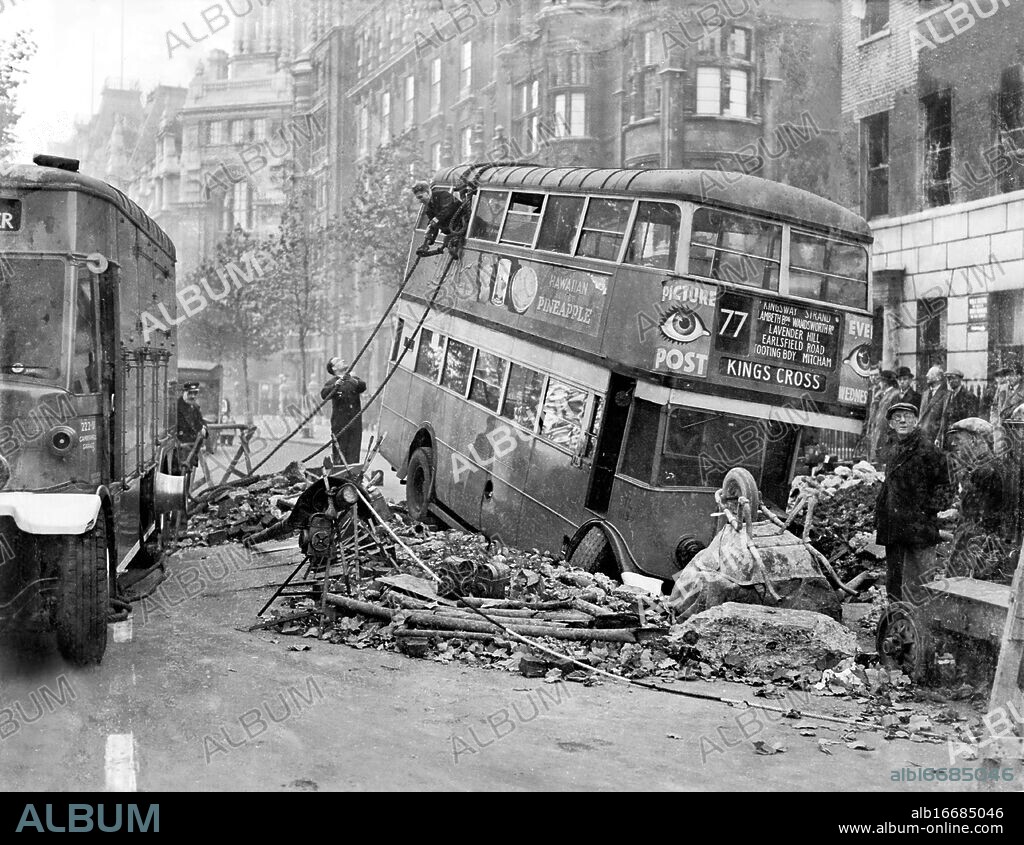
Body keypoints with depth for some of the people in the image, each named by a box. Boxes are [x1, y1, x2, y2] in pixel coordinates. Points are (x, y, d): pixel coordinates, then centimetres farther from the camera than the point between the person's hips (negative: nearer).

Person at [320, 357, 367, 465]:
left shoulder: (353, 379, 15)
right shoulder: (331, 382, 4)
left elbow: (363, 387, -3)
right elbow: (324, 395, -13)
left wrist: (356, 382, -25)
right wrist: (335, 385, -29)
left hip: (355, 419, 3)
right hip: (340, 422, -3)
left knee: (354, 448, 2)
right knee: (340, 449, -5)